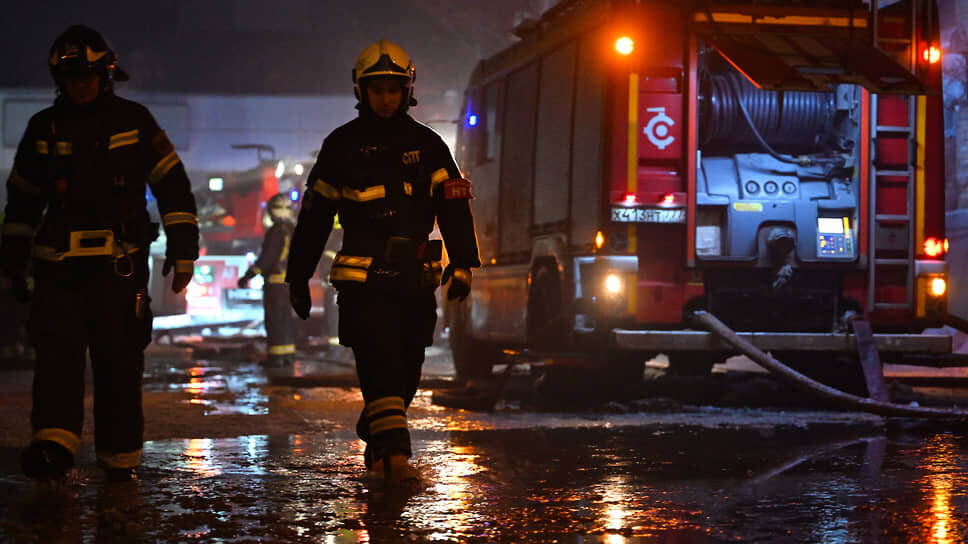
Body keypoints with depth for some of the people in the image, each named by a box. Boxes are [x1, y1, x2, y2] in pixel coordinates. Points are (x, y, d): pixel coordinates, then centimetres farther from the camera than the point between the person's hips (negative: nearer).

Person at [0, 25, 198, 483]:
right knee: (57, 351, -12)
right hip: (58, 264, 2)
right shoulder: (44, 129, 11)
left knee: (119, 359, -2)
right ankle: (54, 444, -20)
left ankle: (120, 455, 7)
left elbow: (173, 187, 6)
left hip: (120, 264, -2)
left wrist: (182, 252, 1)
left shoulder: (133, 122, 5)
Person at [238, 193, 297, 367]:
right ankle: (287, 354, 16)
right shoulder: (294, 230, 10)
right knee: (285, 318, 14)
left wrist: (247, 276, -18)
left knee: (274, 319, -4)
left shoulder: (277, 230, -15)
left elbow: (267, 257, -20)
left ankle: (276, 356, -5)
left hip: (276, 281, -8)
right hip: (290, 280, 8)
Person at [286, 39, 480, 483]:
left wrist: (462, 263, -7)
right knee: (380, 365, -15)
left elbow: (454, 206, 4)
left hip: (415, 278, 3)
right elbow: (314, 215, 10)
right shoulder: (341, 145, 7)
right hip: (362, 277, -3)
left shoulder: (426, 144, 10)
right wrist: (298, 277, 10)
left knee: (405, 371, 7)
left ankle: (376, 446, 25)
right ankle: (395, 454, -20)